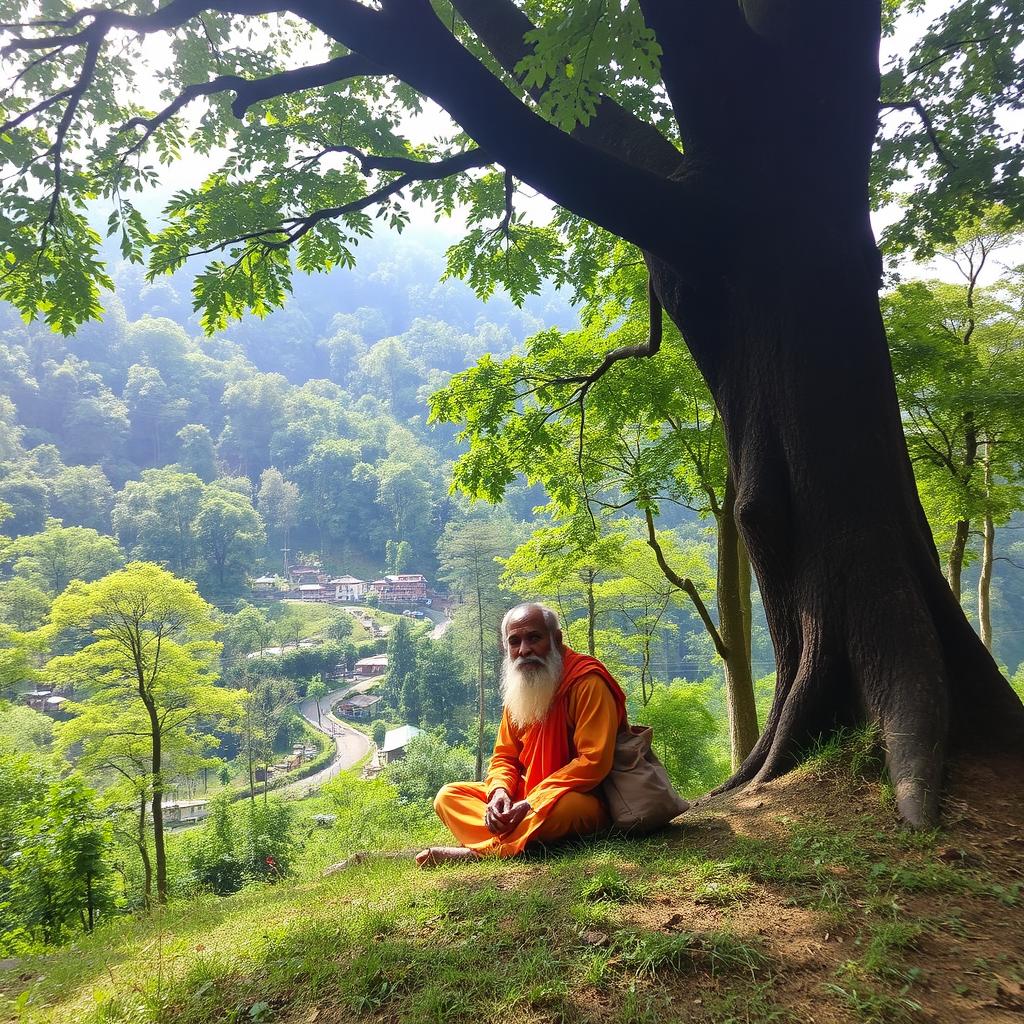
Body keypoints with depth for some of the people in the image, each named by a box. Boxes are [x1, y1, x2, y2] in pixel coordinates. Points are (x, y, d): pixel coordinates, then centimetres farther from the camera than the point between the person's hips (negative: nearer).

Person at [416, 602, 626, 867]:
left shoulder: (587, 681, -14)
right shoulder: (517, 690, 9)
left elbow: (594, 761, -21)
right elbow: (504, 756, 12)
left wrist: (531, 803, -25)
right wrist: (500, 791, -12)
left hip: (579, 799, -7)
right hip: (523, 799, 7)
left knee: (563, 807, -41)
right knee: (448, 796, -5)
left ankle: (476, 852, -25)